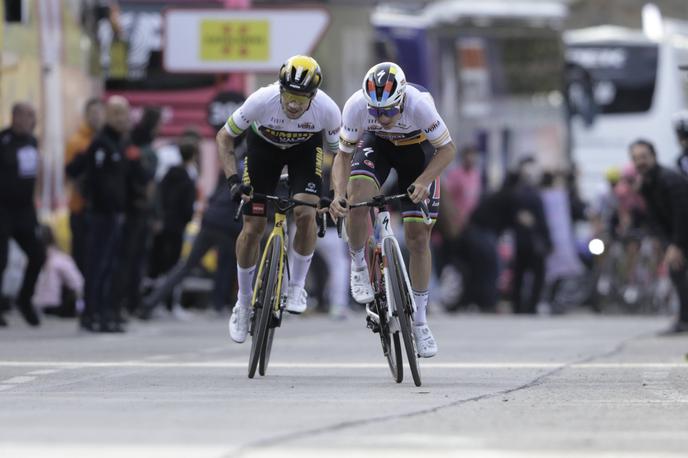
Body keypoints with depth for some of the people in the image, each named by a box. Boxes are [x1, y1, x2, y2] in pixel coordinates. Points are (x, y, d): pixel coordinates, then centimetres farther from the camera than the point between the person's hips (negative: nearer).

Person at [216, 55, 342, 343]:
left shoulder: (327, 110, -33)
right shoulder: (262, 101, -37)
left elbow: (339, 152, -13)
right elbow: (224, 137, -20)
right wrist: (233, 179, -31)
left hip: (306, 148, 0)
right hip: (264, 145, 0)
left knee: (305, 213, -24)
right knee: (253, 227, -4)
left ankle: (296, 287, -3)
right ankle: (243, 302, 16)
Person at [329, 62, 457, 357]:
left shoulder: (419, 103, -39)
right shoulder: (356, 106, -33)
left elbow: (447, 149, -24)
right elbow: (344, 155, -18)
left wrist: (423, 181, -39)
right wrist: (338, 194, -35)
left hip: (417, 148, -1)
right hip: (376, 144, 1)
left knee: (418, 238, -3)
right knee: (358, 201, -31)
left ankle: (419, 323, 11)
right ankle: (358, 266, -2)